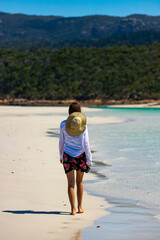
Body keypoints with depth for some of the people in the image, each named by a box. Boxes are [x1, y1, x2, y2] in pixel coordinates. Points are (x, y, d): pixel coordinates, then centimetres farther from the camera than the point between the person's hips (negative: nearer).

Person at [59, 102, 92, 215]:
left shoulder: (64, 124, -3)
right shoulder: (83, 125, -5)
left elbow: (61, 142, 6)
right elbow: (86, 144, -7)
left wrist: (61, 155, 19)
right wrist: (89, 159, -1)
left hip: (68, 155, -1)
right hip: (81, 155, 1)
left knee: (71, 183, 2)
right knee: (79, 182, 17)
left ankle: (73, 209, -7)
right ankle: (80, 207, 21)